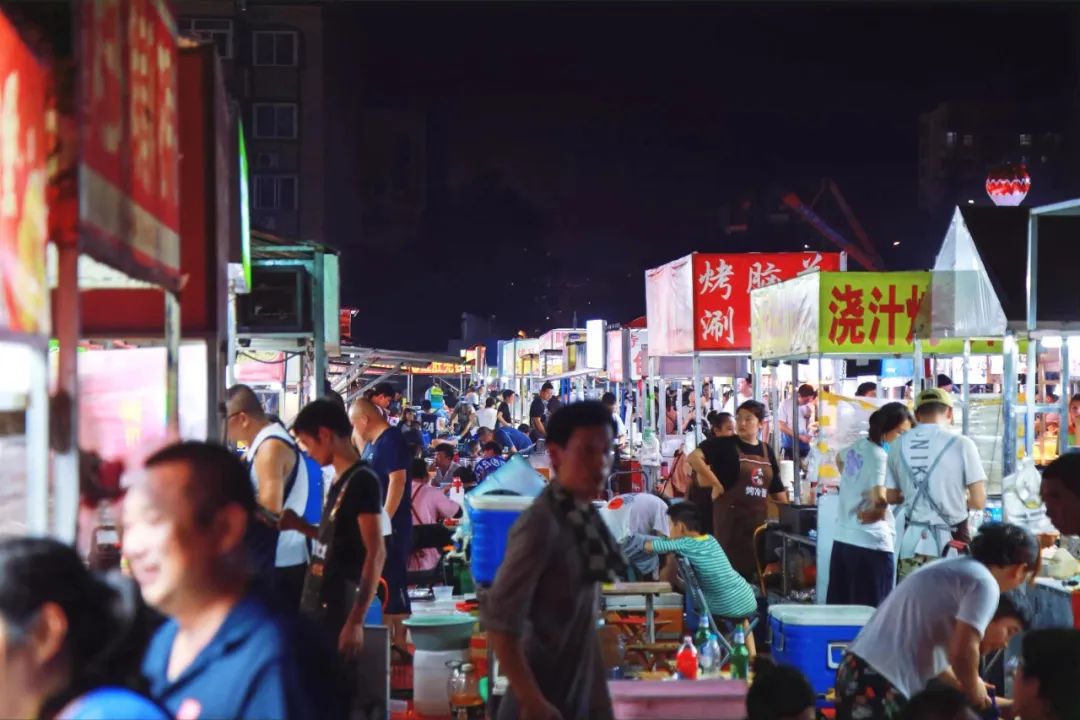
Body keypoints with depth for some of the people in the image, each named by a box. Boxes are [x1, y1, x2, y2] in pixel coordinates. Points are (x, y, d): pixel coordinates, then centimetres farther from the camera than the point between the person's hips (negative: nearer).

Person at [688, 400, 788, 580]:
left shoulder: (766, 451, 13)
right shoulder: (725, 444, -5)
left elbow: (777, 488, 18)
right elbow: (693, 457, -18)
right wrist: (717, 485, -16)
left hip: (759, 518, 6)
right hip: (731, 515, -6)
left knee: (755, 566, 8)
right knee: (731, 565, -5)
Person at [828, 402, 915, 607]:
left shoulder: (857, 446, 11)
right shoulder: (880, 455, -14)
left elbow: (840, 458, 36)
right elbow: (879, 498, -28)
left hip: (842, 538, 9)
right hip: (871, 543, -9)